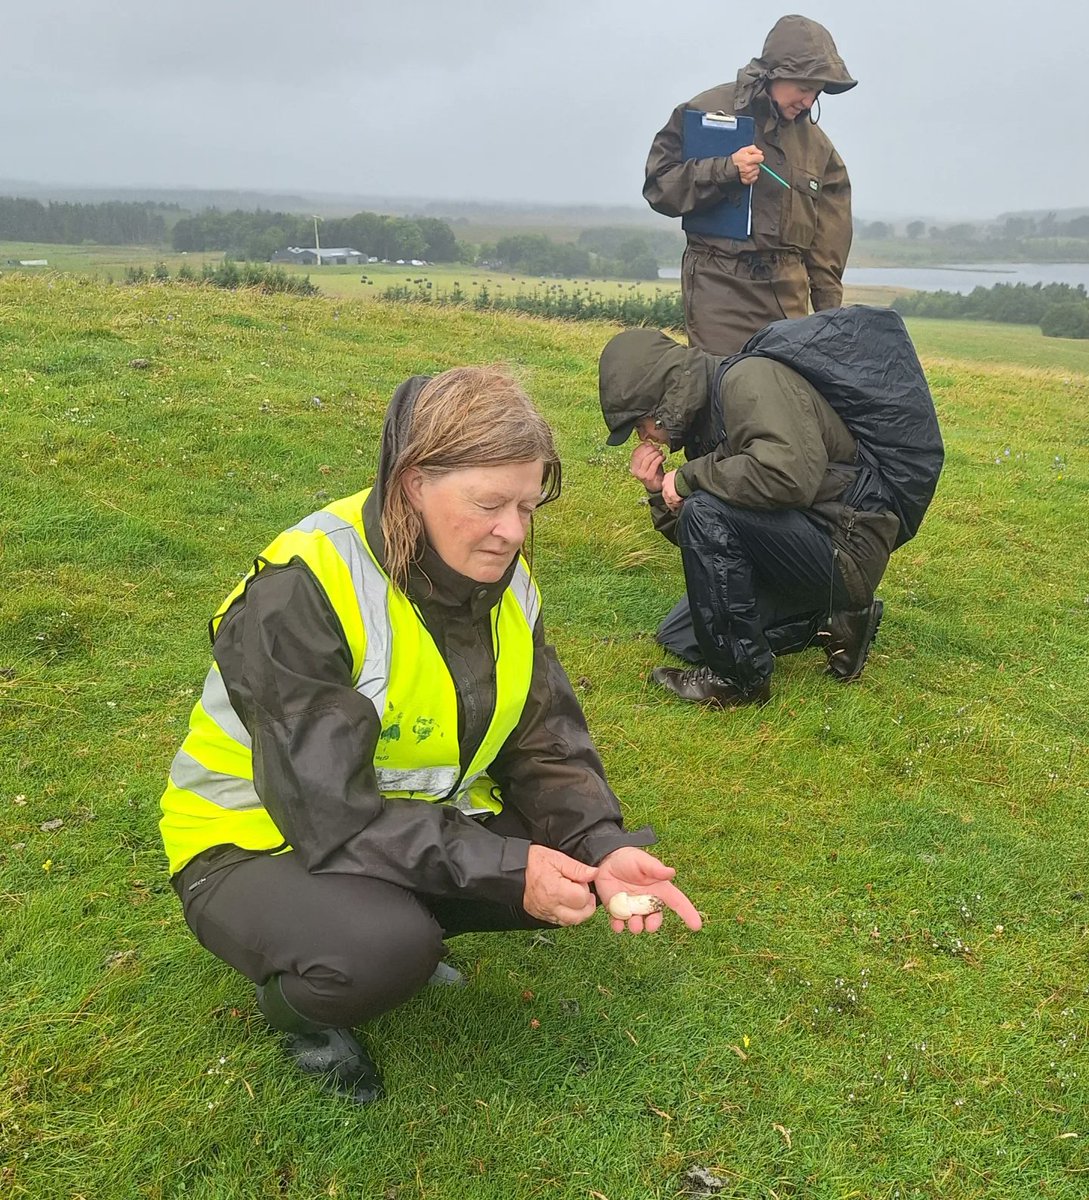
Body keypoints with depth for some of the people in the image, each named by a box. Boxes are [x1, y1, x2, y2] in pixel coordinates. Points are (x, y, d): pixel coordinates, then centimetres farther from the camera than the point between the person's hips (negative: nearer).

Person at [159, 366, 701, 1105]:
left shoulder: (505, 579, -6)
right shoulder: (303, 591, -28)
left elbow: (547, 744, -5)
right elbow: (329, 812, -31)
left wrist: (603, 849, -24)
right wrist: (507, 867, -33)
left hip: (418, 826, 7)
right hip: (261, 844, -6)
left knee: (574, 862, -11)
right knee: (384, 948, -35)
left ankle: (402, 935, 12)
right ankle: (293, 1006, 1)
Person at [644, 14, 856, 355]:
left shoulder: (816, 144, 16)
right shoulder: (708, 111, 1)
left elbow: (829, 240, 16)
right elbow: (659, 184, -3)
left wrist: (829, 308, 11)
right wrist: (724, 171, -16)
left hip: (788, 291, 5)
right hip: (719, 287, -4)